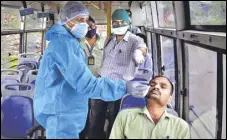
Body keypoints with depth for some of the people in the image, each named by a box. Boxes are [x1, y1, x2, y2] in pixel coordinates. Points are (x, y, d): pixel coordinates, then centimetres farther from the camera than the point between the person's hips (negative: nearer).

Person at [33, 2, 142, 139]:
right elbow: (84, 83, -27)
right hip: (62, 115, -10)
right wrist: (124, 87, -28)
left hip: (65, 112, 10)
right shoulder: (62, 42, -20)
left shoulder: (68, 41, 13)